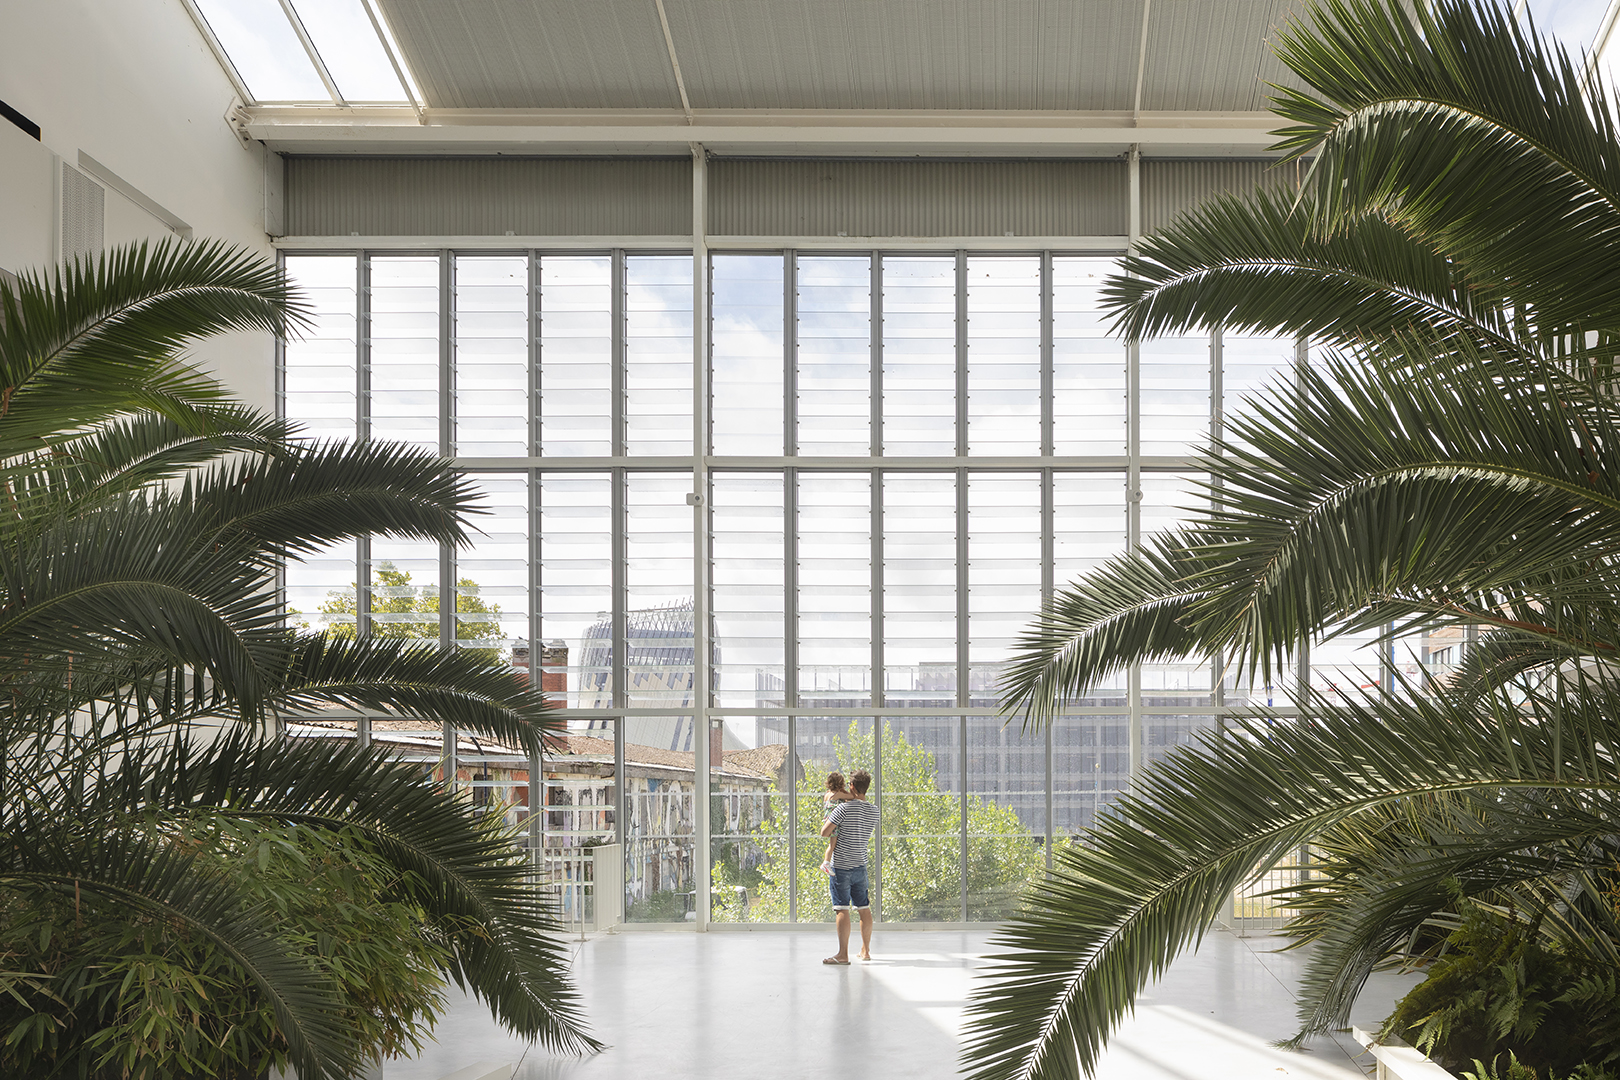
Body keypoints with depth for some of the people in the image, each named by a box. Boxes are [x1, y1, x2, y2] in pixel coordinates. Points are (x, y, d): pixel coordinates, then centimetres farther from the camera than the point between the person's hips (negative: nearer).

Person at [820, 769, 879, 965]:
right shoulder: (873, 811, 6)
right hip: (860, 866, 6)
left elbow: (825, 832, -15)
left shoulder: (844, 808, -14)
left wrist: (828, 819, 6)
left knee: (842, 909, -9)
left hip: (841, 866, -6)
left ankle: (843, 954, -13)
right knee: (864, 908, 13)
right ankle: (866, 950, 20)